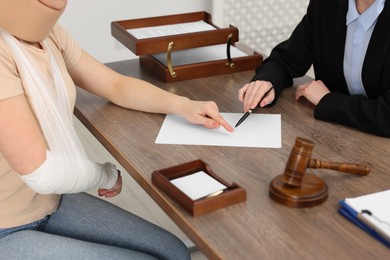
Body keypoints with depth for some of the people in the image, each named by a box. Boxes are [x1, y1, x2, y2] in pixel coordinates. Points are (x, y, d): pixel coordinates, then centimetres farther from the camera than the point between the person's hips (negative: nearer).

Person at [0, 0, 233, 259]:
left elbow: (116, 84, 10)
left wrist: (184, 105, -5)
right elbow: (42, 172, -28)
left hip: (50, 204, 8)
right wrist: (108, 174, -8)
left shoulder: (46, 32, -1)